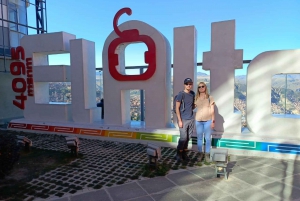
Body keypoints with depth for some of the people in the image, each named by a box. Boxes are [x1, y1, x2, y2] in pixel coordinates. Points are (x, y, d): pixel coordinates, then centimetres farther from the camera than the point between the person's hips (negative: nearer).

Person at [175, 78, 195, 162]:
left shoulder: (192, 93, 10)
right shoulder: (181, 94, -8)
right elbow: (177, 108, -10)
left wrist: (195, 105, 0)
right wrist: (179, 120, -13)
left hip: (191, 119, 6)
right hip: (183, 119, -5)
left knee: (188, 137, 9)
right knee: (183, 137, -5)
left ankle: (184, 153, 22)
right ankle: (178, 154, 11)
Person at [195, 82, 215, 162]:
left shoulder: (210, 97, 0)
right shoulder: (196, 98, 6)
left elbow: (212, 110, -1)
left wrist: (213, 121, -5)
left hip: (208, 120, -2)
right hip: (198, 121, 2)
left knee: (207, 138, 3)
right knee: (199, 138, 7)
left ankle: (207, 155, 15)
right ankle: (201, 154, 20)